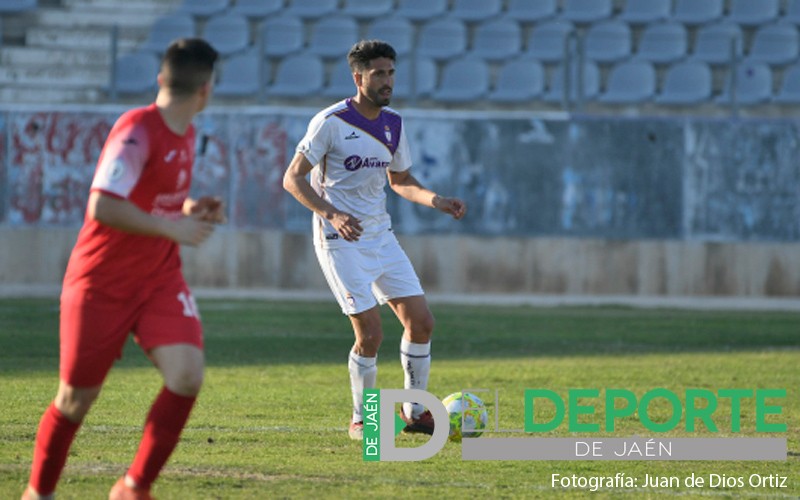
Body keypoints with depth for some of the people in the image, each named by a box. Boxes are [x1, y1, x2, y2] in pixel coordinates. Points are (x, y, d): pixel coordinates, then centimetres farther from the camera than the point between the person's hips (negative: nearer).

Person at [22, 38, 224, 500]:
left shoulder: (185, 134, 7)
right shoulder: (137, 131, -20)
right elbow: (104, 206, -30)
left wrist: (194, 210, 4)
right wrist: (173, 227, -25)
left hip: (160, 279, 6)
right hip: (102, 283, -6)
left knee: (187, 375, -16)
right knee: (77, 399, 4)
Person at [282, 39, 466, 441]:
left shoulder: (393, 124, 7)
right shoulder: (331, 122, -13)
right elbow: (293, 178, -12)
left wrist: (436, 201, 2)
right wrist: (332, 215, -25)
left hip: (381, 235, 7)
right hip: (340, 241, -7)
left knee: (421, 321, 1)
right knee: (370, 332, -13)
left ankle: (415, 412, 17)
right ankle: (360, 420, 6)